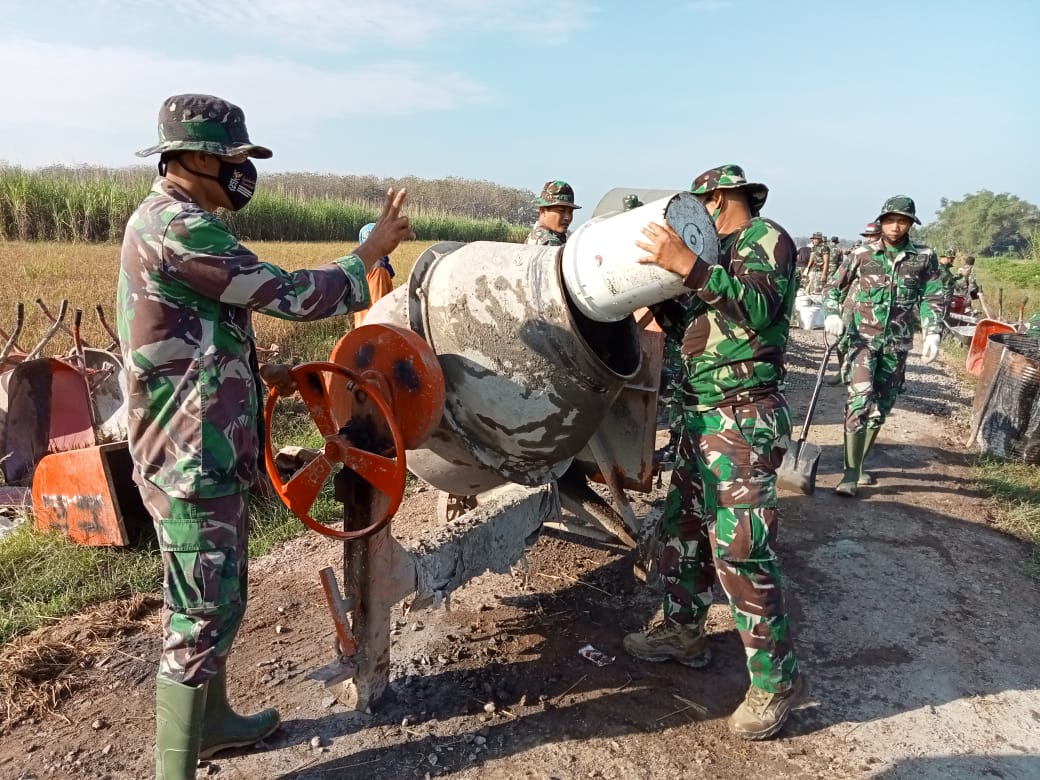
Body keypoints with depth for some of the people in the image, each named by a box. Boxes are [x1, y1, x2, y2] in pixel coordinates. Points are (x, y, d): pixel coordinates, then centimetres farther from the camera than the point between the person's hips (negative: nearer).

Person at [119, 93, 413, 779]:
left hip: (210, 452, 11)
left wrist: (271, 371, 17)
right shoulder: (178, 228, -18)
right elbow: (291, 295, -20)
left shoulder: (169, 221, 16)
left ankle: (213, 721, 39)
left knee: (220, 596, 21)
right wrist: (375, 250, -9)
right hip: (192, 458, -11)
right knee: (202, 615, -1)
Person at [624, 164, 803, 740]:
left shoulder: (766, 238, -6)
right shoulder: (722, 250, 19)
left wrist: (689, 267, -29)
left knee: (742, 549, -9)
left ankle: (776, 681, 6)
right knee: (682, 525, 15)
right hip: (702, 415, 9)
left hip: (745, 420, -9)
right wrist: (662, 302, 8)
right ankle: (682, 631, 33)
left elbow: (759, 308, -25)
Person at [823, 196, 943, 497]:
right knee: (860, 401, -16)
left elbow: (932, 298, 4)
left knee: (880, 408, 10)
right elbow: (835, 288, 8)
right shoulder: (863, 254, 1)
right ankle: (851, 474, -12)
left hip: (897, 344, 3)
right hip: (861, 337, -3)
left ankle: (858, 463, 28)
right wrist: (832, 315, -9)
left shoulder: (925, 257, 4)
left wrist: (932, 334, -9)